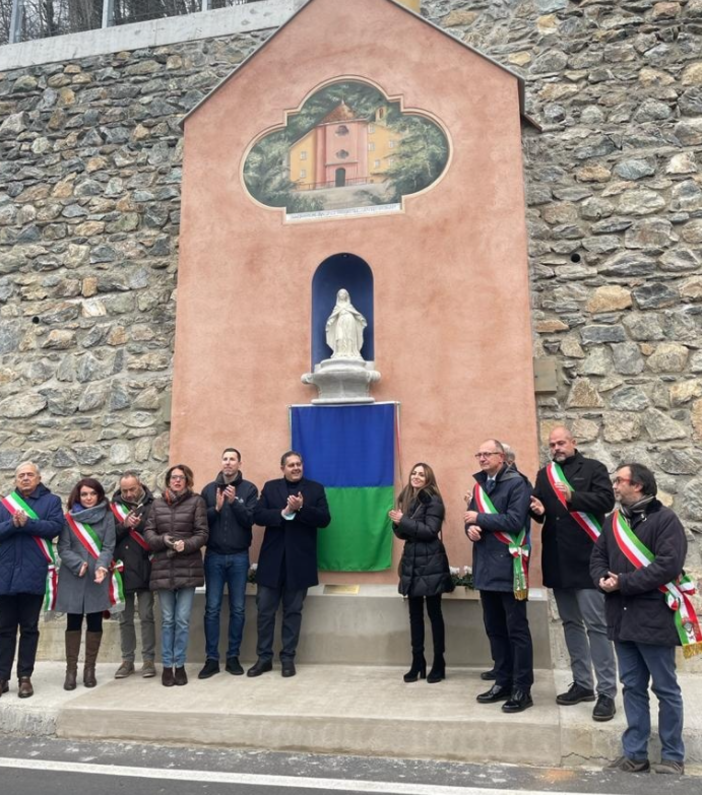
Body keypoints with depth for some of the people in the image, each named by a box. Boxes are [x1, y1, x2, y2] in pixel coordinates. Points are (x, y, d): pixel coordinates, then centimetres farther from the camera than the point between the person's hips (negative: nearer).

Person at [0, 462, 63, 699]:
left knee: (29, 628, 6)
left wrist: (27, 523, -21)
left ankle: (25, 677, 14)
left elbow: (55, 527, -11)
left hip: (34, 575, -2)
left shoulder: (51, 501, 3)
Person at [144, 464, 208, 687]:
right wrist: (163, 540, -13)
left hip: (188, 568, -2)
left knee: (182, 620, 1)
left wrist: (186, 544, -20)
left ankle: (180, 665, 14)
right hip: (163, 568, 2)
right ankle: (167, 666, 18)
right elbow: (148, 531, 6)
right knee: (167, 620, 9)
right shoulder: (157, 503, 11)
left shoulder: (196, 501, 2)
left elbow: (202, 534, -3)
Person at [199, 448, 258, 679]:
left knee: (238, 609, 6)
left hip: (239, 557, -1)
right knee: (212, 609, 3)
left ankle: (233, 657, 17)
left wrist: (235, 501, -22)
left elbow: (250, 520, -9)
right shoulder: (209, 489, 5)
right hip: (214, 556, 1)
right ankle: (211, 659, 12)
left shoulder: (249, 489, 0)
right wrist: (216, 508, -16)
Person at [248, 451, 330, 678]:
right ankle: (264, 657, 19)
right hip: (272, 559, 1)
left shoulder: (316, 488, 3)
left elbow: (324, 519, -6)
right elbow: (257, 516, -6)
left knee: (293, 611, 8)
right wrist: (284, 513, -19)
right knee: (265, 610, 6)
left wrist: (301, 508, -20)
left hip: (299, 561, -1)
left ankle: (288, 658, 19)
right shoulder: (270, 487, 5)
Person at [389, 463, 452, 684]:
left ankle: (438, 664, 10)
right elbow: (403, 534, 12)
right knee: (415, 614, 9)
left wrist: (404, 521, -20)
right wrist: (397, 523, -9)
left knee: (434, 613, 1)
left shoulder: (433, 500, -8)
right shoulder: (407, 499, 11)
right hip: (412, 562, 6)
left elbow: (430, 530, -18)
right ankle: (417, 663, 17)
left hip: (430, 564, -6)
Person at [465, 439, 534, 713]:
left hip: (508, 566, -8)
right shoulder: (479, 485, 15)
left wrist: (480, 519, -15)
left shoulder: (517, 483, -10)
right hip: (486, 565, 8)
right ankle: (503, 682, 27)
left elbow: (514, 521, -21)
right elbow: (472, 518, 16)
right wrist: (470, 528, -7)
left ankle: (522, 690, 9)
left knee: (516, 629, 0)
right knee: (494, 628, 15)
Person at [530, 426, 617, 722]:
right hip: (558, 560, 6)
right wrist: (538, 511, -9)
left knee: (596, 625, -4)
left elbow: (606, 500, -13)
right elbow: (538, 509, 14)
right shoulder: (544, 474, 14)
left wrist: (573, 497, -26)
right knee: (571, 623, 14)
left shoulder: (593, 468, -1)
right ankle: (582, 684, 26)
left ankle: (606, 692, 4)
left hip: (586, 558, -5)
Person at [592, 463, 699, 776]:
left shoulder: (665, 519, -10)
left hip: (654, 618, -6)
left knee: (665, 688, 7)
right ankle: (634, 754, 23)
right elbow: (597, 557, 12)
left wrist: (623, 583, -19)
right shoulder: (612, 521, 13)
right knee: (632, 687, 13)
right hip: (622, 617, 7)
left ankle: (673, 757, 21)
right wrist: (602, 579, -10)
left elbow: (668, 565, -20)